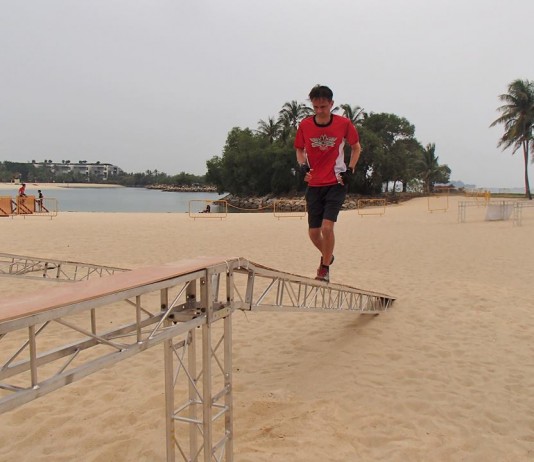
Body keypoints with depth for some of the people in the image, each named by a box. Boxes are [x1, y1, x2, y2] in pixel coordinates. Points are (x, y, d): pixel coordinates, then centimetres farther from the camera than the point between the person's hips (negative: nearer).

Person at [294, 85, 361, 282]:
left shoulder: (344, 123, -6)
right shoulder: (304, 125, -3)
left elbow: (356, 147, 9)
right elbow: (299, 149, 12)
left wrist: (350, 170, -3)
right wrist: (302, 165, -8)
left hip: (336, 183, -2)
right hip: (314, 184, 3)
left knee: (327, 226, -16)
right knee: (313, 232, 5)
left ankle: (325, 268, 4)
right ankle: (327, 256, 37)